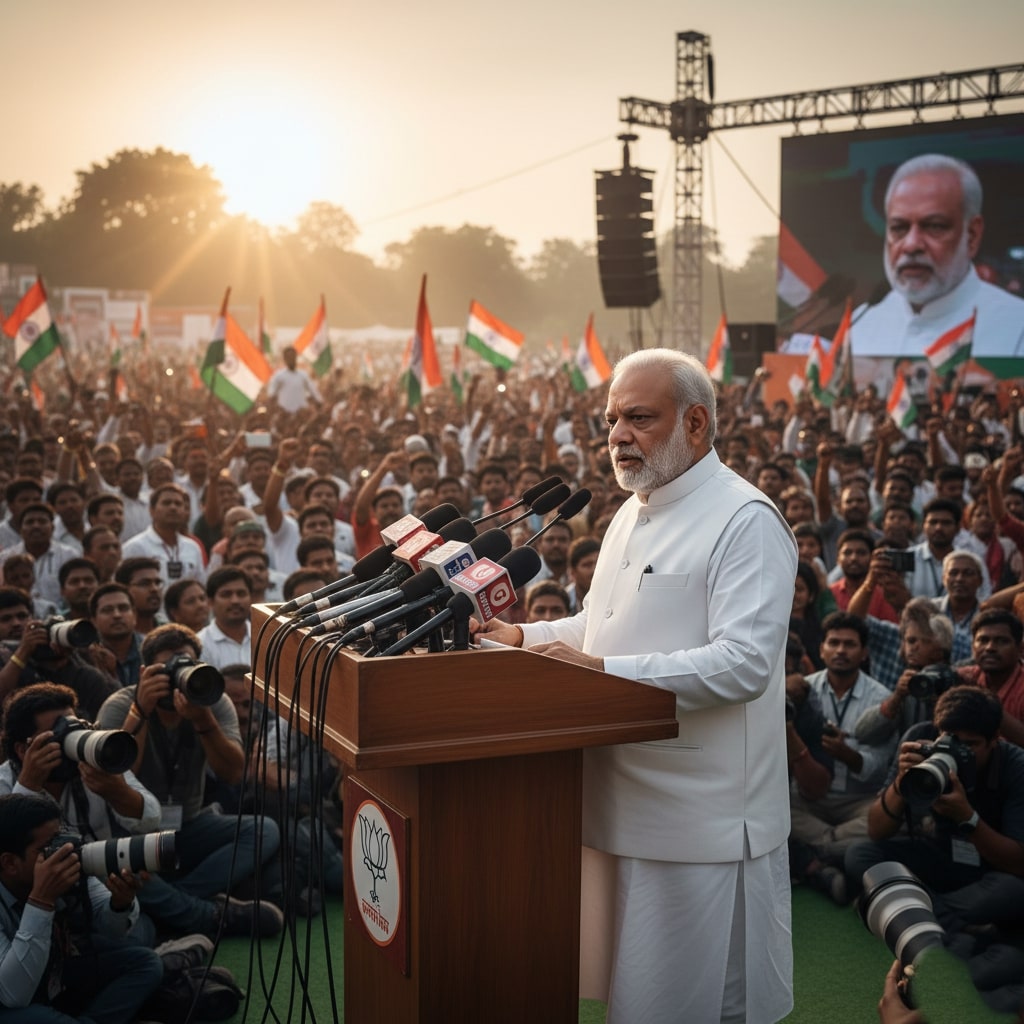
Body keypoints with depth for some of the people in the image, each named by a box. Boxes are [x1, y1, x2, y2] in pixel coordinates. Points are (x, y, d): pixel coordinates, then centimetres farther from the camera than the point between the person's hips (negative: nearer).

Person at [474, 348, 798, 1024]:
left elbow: (745, 662, -25)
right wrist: (524, 635, 10)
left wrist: (603, 670, -27)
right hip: (622, 802, 9)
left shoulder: (745, 522, -15)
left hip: (702, 821, -9)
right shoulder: (633, 514, 15)